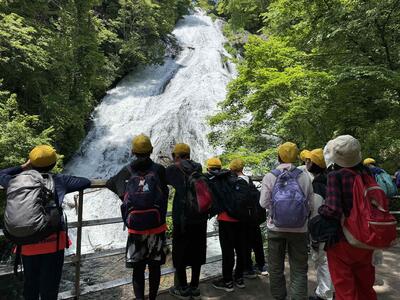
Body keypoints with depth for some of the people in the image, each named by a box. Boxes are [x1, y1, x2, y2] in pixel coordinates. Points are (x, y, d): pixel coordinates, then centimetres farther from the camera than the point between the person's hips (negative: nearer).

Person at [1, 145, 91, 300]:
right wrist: (67, 184, 21)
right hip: (53, 242, -3)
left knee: (30, 284, 22)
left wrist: (23, 167, 24)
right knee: (49, 287, 9)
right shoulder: (58, 180, -2)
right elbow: (86, 182, 7)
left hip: (26, 243, 3)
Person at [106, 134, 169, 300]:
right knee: (154, 267, 15)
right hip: (157, 226, 0)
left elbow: (109, 184, 11)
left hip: (135, 228, 1)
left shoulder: (127, 171, 0)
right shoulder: (159, 169, -4)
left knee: (137, 268, 12)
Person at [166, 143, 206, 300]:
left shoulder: (174, 169, -7)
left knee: (180, 253, 11)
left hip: (182, 218, -4)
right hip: (200, 217, 5)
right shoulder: (198, 167, 4)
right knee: (197, 252, 15)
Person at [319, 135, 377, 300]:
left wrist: (321, 209, -8)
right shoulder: (367, 173, -5)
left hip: (341, 240, -5)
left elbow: (333, 211, -28)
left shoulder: (335, 175, -21)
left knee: (344, 286, 13)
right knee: (365, 283, 25)